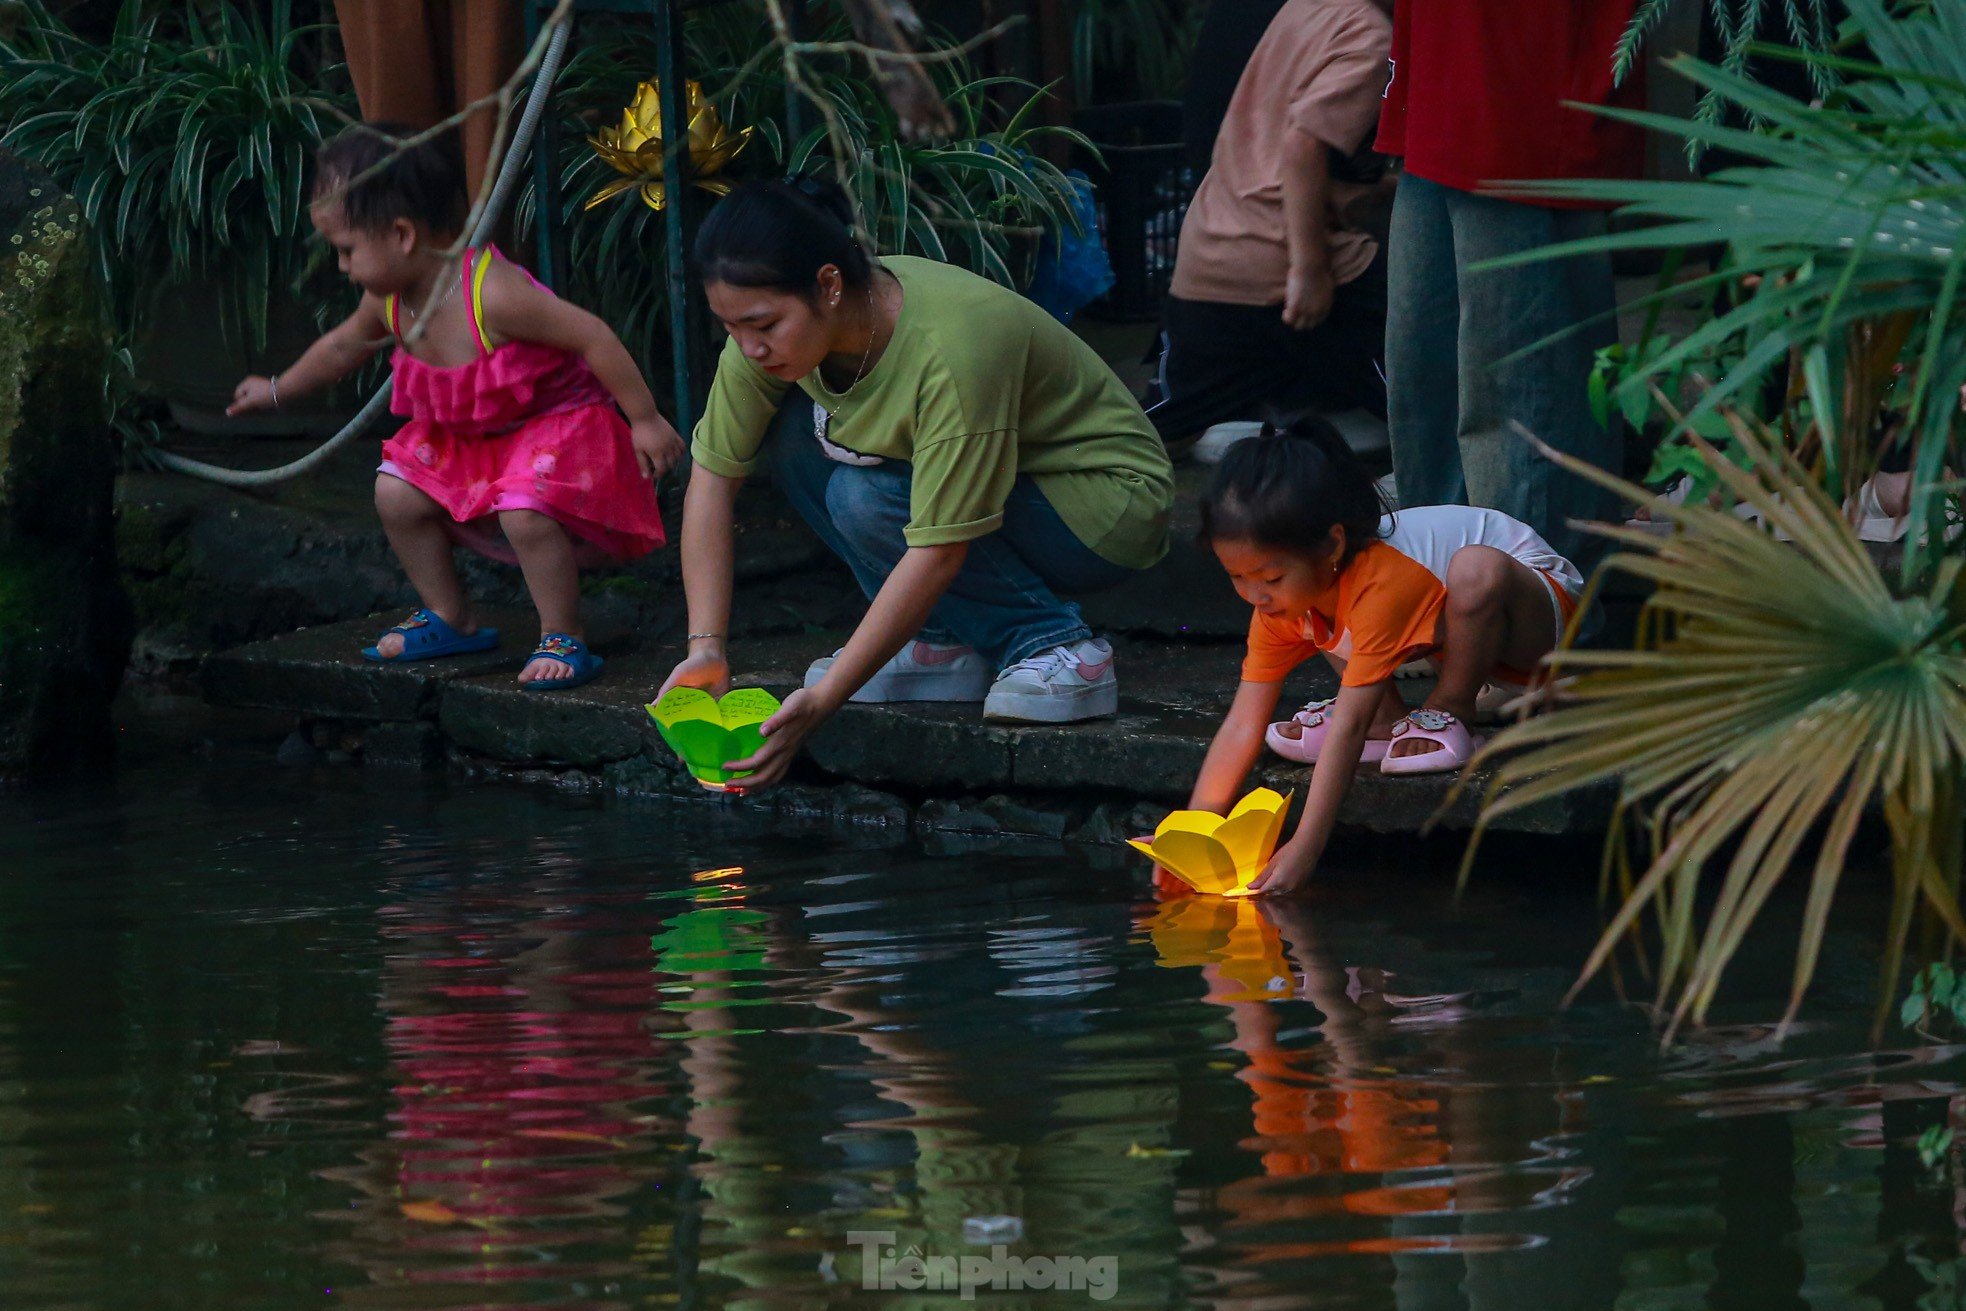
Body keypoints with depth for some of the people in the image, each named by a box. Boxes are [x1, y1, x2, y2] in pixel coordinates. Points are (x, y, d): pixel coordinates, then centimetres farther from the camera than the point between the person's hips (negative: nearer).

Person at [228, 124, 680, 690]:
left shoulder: (491, 293, -34)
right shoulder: (390, 301, -7)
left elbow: (592, 336, -30)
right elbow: (344, 345, 18)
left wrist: (645, 421, -24)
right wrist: (278, 390, 31)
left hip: (559, 424, -9)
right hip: (469, 433, 9)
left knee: (525, 510, -33)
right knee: (397, 492, -3)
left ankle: (564, 639, -16)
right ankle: (449, 619, 15)